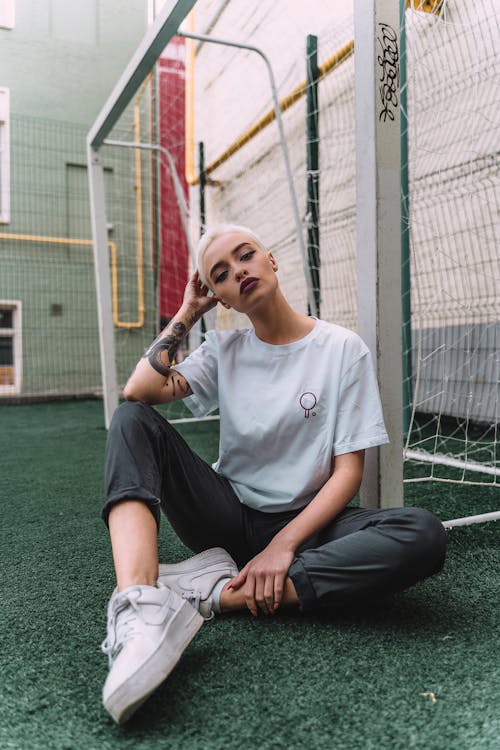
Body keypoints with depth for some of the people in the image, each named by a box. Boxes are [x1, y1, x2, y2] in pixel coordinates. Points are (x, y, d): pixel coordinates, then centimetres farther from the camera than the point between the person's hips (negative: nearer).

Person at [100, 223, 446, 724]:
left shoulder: (342, 349, -3)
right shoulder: (224, 350, 6)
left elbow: (348, 471, -8)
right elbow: (138, 391, -11)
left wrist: (283, 545, -18)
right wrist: (185, 315, -1)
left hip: (303, 522, -1)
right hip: (229, 517, 2)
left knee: (424, 535, -30)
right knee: (133, 420, -18)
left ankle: (217, 593, -29)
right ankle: (139, 607, -38)